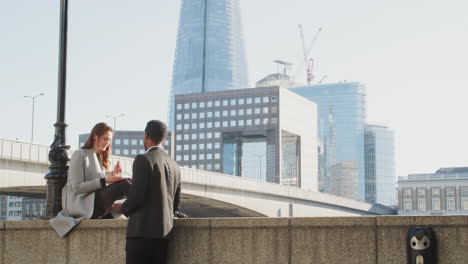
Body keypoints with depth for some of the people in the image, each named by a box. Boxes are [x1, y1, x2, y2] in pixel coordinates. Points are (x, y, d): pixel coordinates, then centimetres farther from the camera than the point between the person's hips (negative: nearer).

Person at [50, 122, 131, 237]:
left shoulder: (99, 158, 26)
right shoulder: (80, 155, -1)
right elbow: (77, 187, -12)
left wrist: (112, 174, 6)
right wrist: (104, 181, -19)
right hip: (80, 205, -8)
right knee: (123, 184, -22)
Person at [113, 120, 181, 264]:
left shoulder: (143, 160, -7)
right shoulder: (174, 166, 14)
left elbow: (136, 197, -13)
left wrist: (122, 208, 6)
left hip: (142, 231, -7)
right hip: (165, 233, 7)